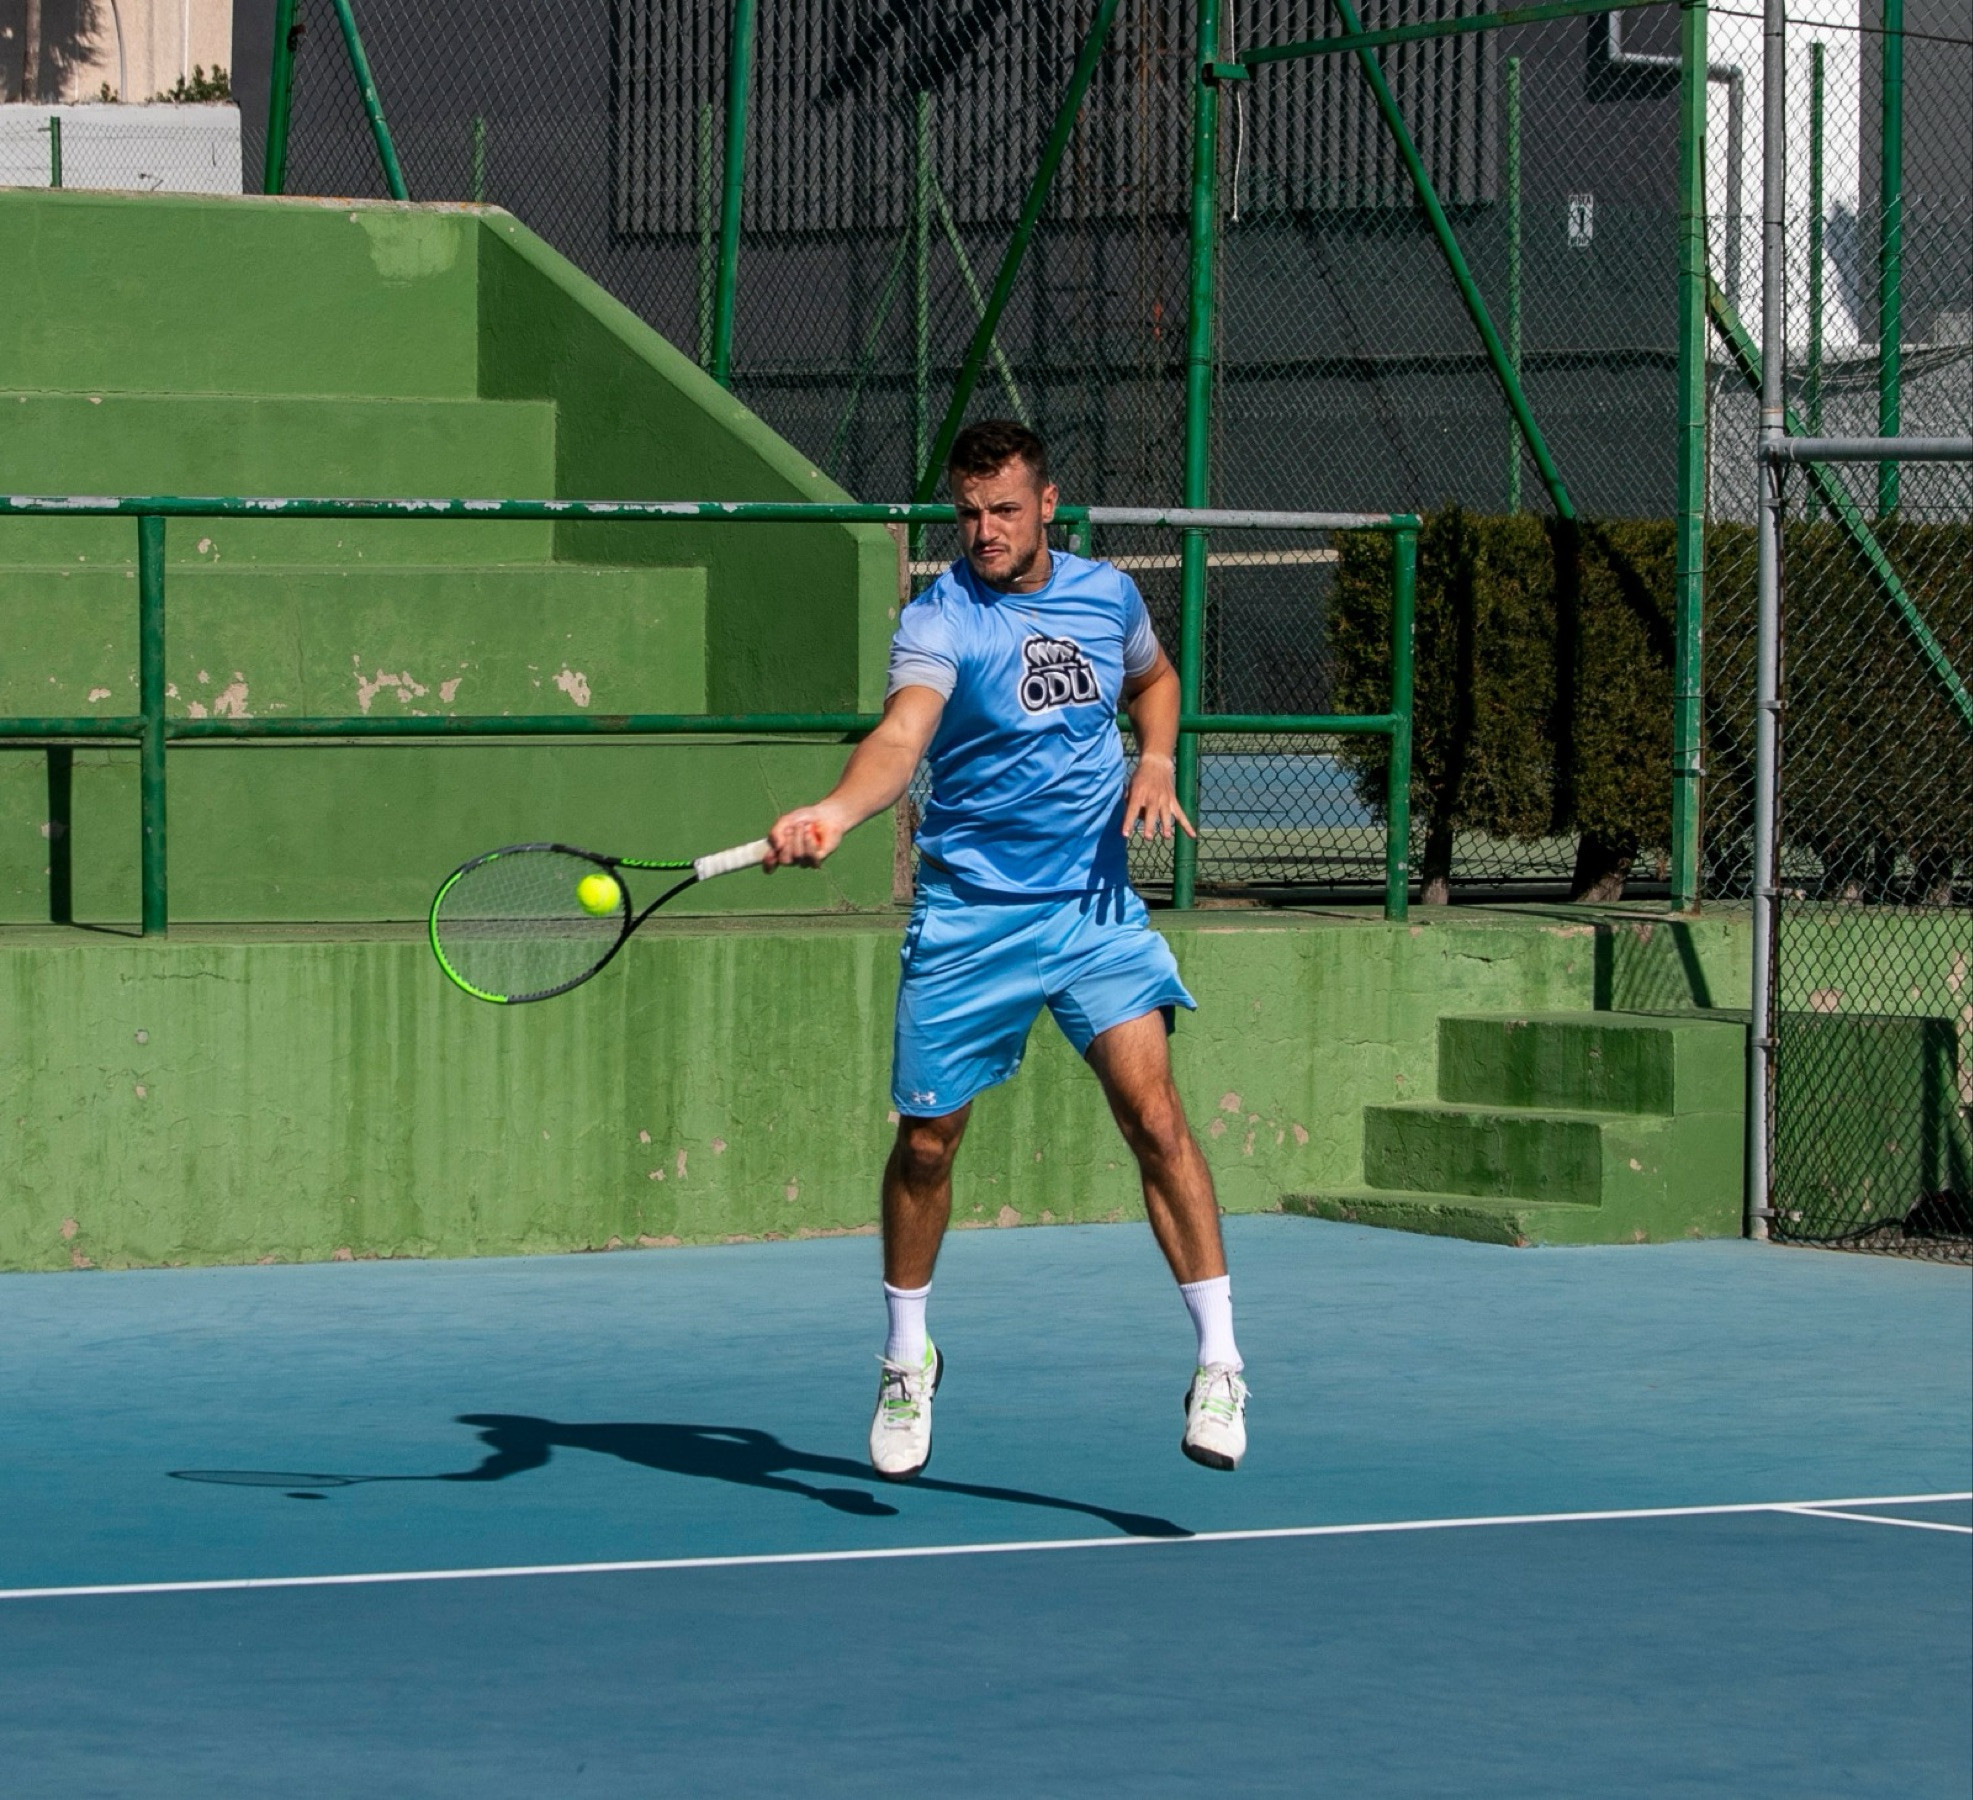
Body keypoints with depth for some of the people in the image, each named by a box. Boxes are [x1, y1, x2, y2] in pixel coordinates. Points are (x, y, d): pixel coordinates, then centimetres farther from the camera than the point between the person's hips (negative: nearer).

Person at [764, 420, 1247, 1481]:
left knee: (1152, 1112, -14)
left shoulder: (1107, 594, 3)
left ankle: (1218, 1362, -10)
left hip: (1094, 905, 2)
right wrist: (835, 812, -52)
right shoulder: (940, 619, -12)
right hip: (968, 917, -2)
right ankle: (907, 1359, 28)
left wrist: (1155, 760, 6)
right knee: (926, 1140, 5)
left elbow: (1153, 677, 26)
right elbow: (901, 736, -31)